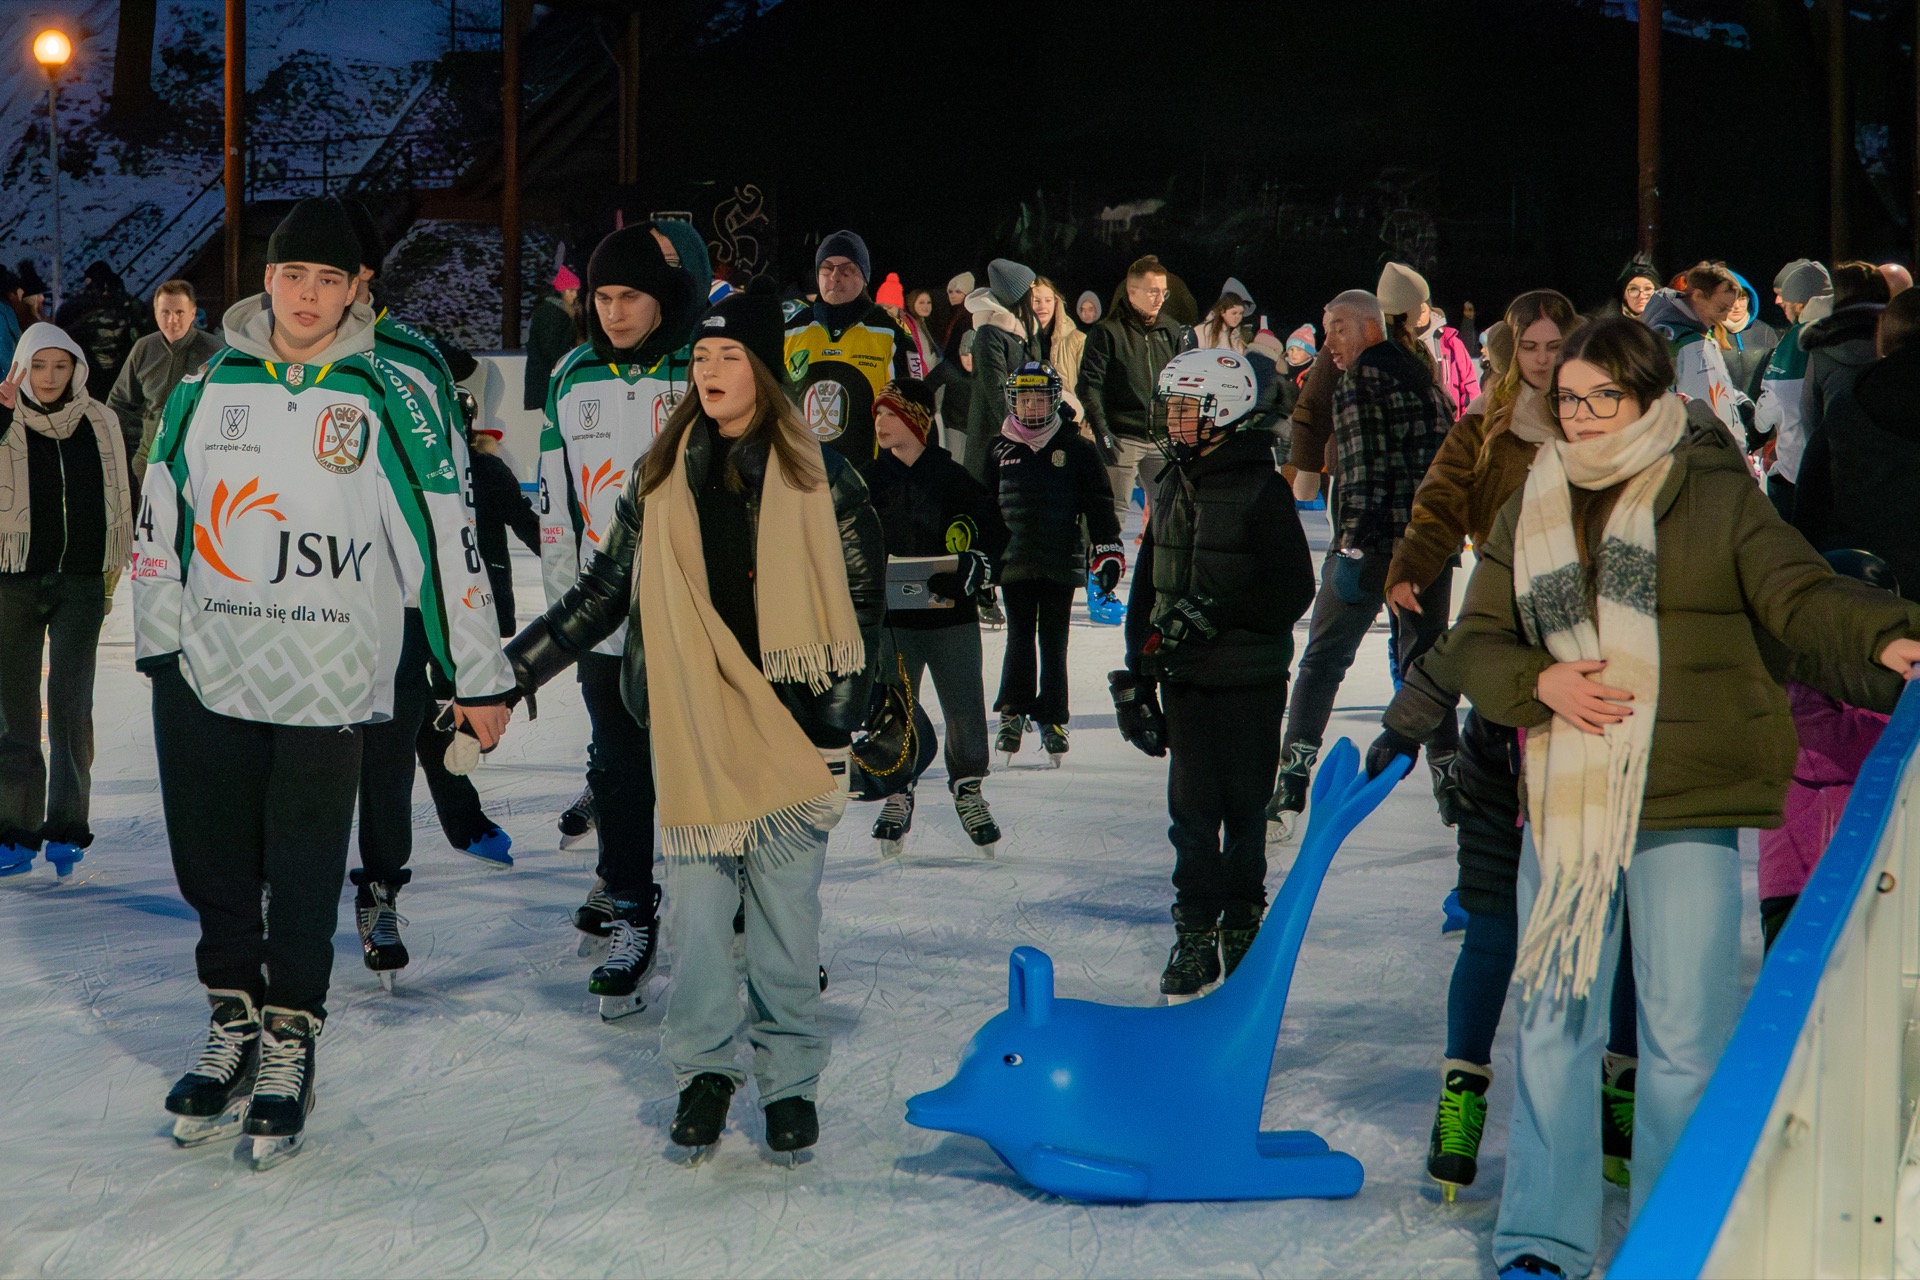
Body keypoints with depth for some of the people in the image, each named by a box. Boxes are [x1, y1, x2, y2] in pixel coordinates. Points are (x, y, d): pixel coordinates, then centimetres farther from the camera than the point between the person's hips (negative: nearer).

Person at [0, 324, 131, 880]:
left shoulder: (99, 422, 4)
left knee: (70, 701, -8)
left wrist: (113, 572, 14)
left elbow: (118, 498, 14)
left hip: (79, 579, 0)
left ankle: (66, 828, -1)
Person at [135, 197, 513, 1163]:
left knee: (306, 874, 2)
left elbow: (444, 535, -2)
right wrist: (159, 642, 7)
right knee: (213, 863, 9)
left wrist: (478, 676, -3)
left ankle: (290, 1041, 16)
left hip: (328, 679, -3)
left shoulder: (384, 401, -3)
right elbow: (160, 521, 13)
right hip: (208, 675, 3)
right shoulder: (205, 388, 6)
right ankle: (233, 1023, 26)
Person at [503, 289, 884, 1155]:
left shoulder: (818, 477, 2)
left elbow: (861, 600, 4)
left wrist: (836, 725, -2)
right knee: (697, 905, 0)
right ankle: (703, 1068, 16)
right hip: (693, 731, 2)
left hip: (790, 726, -2)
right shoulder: (661, 478, 9)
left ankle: (790, 1080, 14)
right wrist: (513, 668, 10)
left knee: (786, 911, 1)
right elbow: (605, 592, 14)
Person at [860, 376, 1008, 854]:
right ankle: (897, 795, 18)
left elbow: (994, 528, 3)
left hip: (951, 615, -2)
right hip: (891, 617, 2)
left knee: (965, 710, 2)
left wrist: (976, 567, -12)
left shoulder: (951, 478, -3)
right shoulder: (869, 480, 5)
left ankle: (968, 789, 20)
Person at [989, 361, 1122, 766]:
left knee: (1054, 642, 5)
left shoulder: (1076, 449, 2)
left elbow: (1098, 503, 3)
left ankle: (1052, 719, 12)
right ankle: (1013, 713, 7)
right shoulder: (999, 451, 8)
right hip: (1014, 562, 1)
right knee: (1019, 638, 1)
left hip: (1061, 563, -1)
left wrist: (1108, 550, -2)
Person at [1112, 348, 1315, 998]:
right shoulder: (1171, 488, 12)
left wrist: (1216, 613, -21)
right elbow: (1146, 587, 17)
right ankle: (1195, 934, 12)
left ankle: (1243, 926, 17)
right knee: (1191, 811, 4)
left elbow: (1293, 592, -12)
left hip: (1249, 682, -5)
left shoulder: (1262, 490, -8)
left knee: (1245, 810, 3)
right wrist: (1136, 676, 13)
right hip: (1185, 678, 5)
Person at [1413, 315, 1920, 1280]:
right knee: (1554, 1022, 8)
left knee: (1685, 1040, 0)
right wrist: (1540, 681, -7)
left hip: (1688, 805, -3)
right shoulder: (1532, 512, 13)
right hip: (1565, 800, 3)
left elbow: (1799, 595, -5)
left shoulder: (1717, 494, 3)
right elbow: (1473, 643, 13)